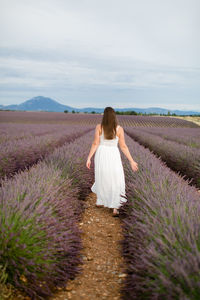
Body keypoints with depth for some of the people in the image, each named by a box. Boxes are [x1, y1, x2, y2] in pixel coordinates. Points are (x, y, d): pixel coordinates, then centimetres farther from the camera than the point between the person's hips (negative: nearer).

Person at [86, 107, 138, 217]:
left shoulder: (99, 127, -6)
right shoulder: (119, 129, -7)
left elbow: (95, 143, -9)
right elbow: (123, 146, -6)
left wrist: (89, 158, -3)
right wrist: (131, 161, 1)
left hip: (101, 155, 1)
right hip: (114, 156, -1)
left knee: (102, 178, 23)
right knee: (116, 182, 8)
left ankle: (100, 201, 37)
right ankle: (115, 208, 0)